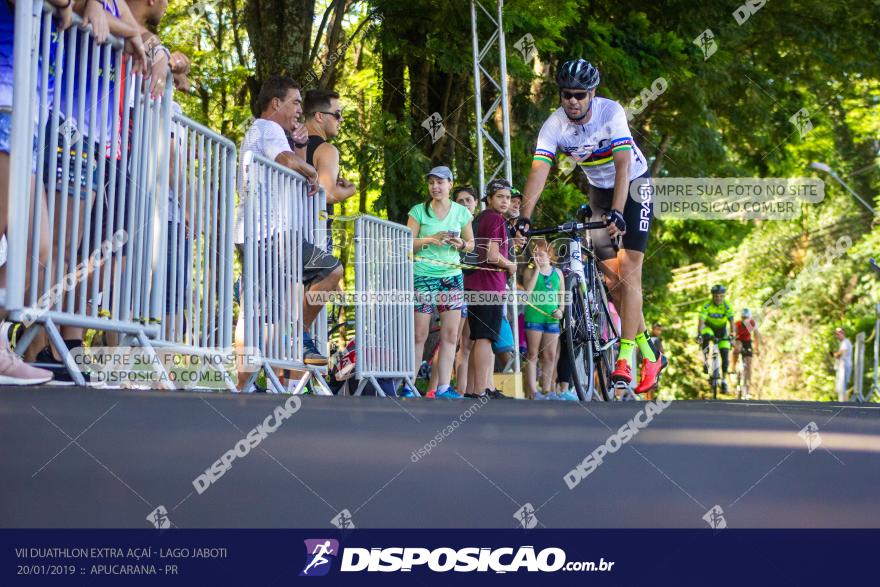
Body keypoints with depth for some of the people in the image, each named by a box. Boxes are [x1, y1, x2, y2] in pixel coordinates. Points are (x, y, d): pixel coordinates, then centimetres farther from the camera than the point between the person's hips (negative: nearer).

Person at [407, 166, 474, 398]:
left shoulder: (461, 212, 8)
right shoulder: (419, 211, 1)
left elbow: (471, 243, 16)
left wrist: (461, 244, -6)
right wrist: (429, 240, -17)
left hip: (452, 276, 3)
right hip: (423, 276, -3)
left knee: (451, 334, -1)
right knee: (419, 335, -4)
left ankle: (443, 388, 2)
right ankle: (409, 386, 3)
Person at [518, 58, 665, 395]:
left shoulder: (611, 112, -28)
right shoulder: (554, 125, -18)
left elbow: (622, 165, -38)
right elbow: (539, 171, -28)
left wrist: (617, 213, -50)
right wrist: (524, 217, -41)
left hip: (634, 184, -4)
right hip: (599, 190, 4)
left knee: (628, 271, -15)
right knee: (611, 277, 0)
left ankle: (625, 357, -17)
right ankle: (649, 353, 12)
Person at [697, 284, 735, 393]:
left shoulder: (727, 306, -22)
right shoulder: (707, 306, -25)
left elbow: (731, 322, -28)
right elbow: (701, 321, -31)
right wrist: (699, 335, -46)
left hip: (722, 331, 1)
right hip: (709, 328, -1)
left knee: (725, 356, -9)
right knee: (706, 336, -38)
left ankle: (724, 381, 2)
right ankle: (706, 361, -22)